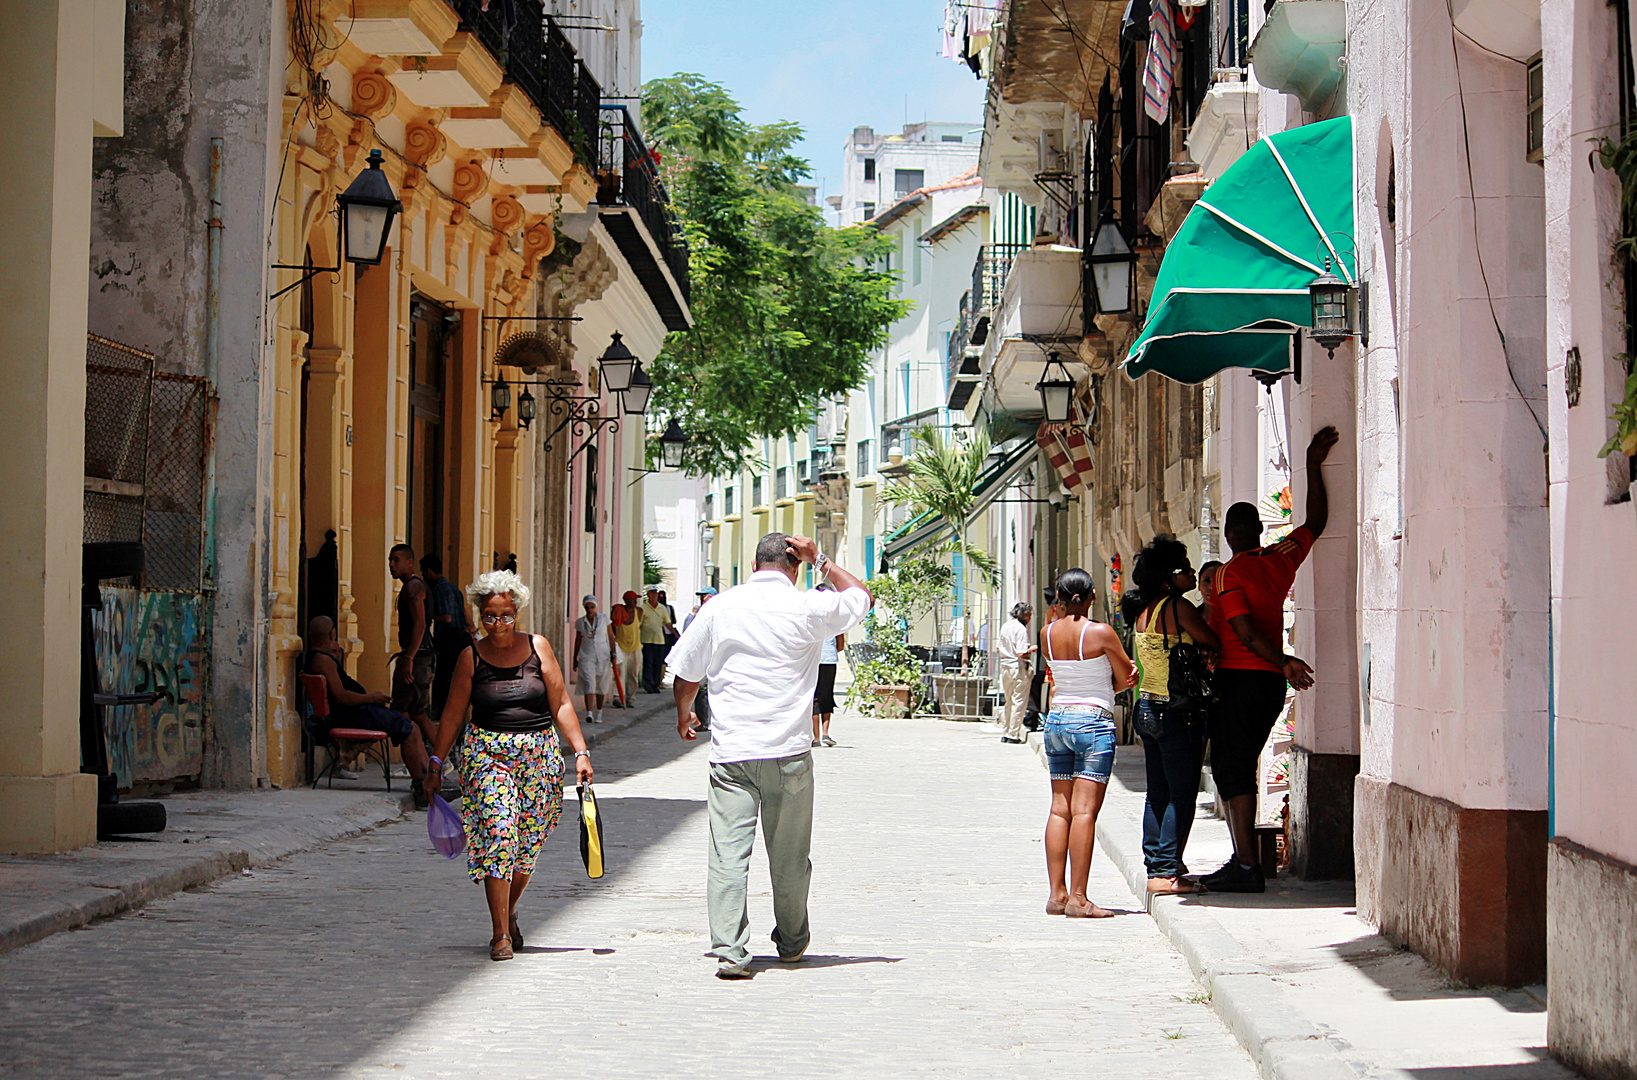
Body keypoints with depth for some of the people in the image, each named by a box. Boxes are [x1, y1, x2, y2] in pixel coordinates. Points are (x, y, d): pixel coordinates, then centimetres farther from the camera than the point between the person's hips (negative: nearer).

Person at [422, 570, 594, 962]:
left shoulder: (537, 647, 4)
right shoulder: (471, 658, 3)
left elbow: (561, 704, 6)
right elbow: (453, 714, 8)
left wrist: (581, 751, 0)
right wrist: (435, 763, 5)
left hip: (540, 754, 1)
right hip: (488, 753, -1)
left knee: (527, 844, 4)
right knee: (498, 834, -15)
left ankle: (509, 912, 30)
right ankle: (501, 934, -12)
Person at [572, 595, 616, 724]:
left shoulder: (604, 618, 0)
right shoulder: (580, 622, 4)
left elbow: (611, 637, 4)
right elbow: (578, 640, 13)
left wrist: (613, 654, -1)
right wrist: (575, 658, 16)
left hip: (603, 657, 0)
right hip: (586, 657, 0)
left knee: (601, 687, 6)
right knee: (589, 684, -15)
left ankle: (598, 714, 19)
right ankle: (589, 714, -24)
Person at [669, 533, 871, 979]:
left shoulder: (719, 607, 4)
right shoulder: (808, 608, -2)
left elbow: (685, 674, 12)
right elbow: (861, 596, 16)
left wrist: (684, 714, 30)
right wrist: (821, 560, 16)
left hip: (730, 751, 1)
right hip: (788, 752, -1)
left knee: (728, 853, -2)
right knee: (789, 856, 13)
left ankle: (729, 950, -10)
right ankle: (792, 942, 29)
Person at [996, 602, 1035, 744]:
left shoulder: (1005, 627, 10)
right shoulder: (1021, 628, -15)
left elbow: (998, 650, 14)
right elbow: (1021, 654, -21)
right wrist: (1031, 649, -4)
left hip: (1005, 667, 8)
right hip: (1018, 668, -8)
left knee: (1007, 701, 15)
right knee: (1019, 702, -1)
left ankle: (1004, 734, 18)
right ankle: (1013, 735, -1)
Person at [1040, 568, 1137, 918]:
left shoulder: (1047, 634, 5)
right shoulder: (1101, 633, -11)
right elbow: (1126, 677, -1)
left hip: (1056, 719, 6)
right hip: (1093, 721, -5)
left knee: (1060, 808, 9)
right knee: (1084, 810, -7)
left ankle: (1057, 893, 10)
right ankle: (1077, 898, -9)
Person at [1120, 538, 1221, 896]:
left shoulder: (1143, 610, 10)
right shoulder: (1178, 608, -16)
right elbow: (1217, 645, -13)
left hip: (1147, 707, 9)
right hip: (1177, 713, -9)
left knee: (1158, 794, 13)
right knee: (1183, 794, -3)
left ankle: (1155, 868, 15)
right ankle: (1166, 872, -4)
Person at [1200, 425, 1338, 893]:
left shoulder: (1229, 574, -9)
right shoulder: (1281, 559, 8)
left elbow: (1246, 632, -19)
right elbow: (1316, 521, 22)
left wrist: (1284, 662, -18)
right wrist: (1314, 465, 22)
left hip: (1239, 679, -7)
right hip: (1270, 682, 7)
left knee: (1231, 771, -6)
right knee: (1237, 768, 13)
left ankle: (1247, 866, -13)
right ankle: (1242, 863, 13)